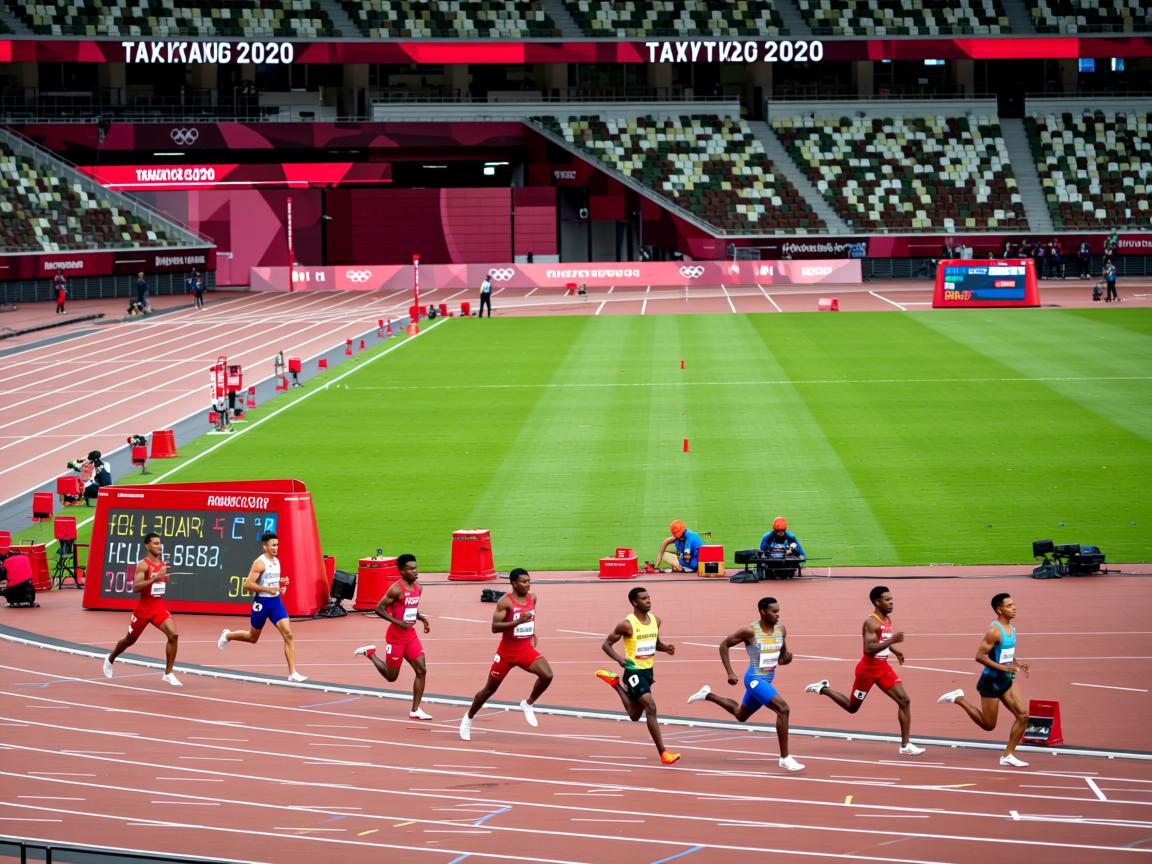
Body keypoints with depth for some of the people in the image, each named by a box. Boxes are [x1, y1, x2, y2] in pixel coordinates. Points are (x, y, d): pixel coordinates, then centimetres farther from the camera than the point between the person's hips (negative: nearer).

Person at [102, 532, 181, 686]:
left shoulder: (163, 564, 6)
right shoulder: (143, 564, -15)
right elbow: (135, 587, -27)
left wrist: (165, 578, 7)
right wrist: (155, 578, -34)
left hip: (160, 607, 4)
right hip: (143, 608, -4)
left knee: (173, 635, -18)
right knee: (130, 639, 15)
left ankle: (168, 674, -10)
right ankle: (110, 659, 46)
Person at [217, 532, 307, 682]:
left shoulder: (276, 561, 9)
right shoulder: (260, 563, -16)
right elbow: (247, 585, -21)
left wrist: (281, 581, 6)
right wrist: (267, 589, -27)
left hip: (276, 602, 6)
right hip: (261, 602, -6)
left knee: (288, 635, -10)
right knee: (253, 638, 13)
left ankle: (293, 673, -11)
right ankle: (228, 636, 45)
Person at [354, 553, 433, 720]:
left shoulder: (417, 588, 7)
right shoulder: (396, 589, -17)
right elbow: (379, 608, -17)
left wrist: (422, 618, 2)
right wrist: (398, 622, -24)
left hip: (411, 634, 7)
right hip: (396, 635, -7)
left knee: (421, 670, -5)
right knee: (391, 676, 5)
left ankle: (415, 710, 0)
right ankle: (370, 653, 30)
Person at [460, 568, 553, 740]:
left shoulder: (532, 598, 2)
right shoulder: (506, 601, -17)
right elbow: (494, 627, -24)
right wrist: (518, 621, -32)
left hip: (526, 649, 4)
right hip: (507, 652, -4)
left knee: (547, 675, -21)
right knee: (490, 688, 9)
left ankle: (528, 704, 3)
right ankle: (468, 718, 30)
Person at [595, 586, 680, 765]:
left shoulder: (655, 620, 4)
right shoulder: (627, 625, -15)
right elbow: (606, 644, -8)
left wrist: (665, 647, -3)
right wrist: (619, 659, -26)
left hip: (648, 671, 7)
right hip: (634, 671, -7)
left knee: (634, 715, 19)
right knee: (651, 707, -21)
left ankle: (615, 682, 39)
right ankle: (663, 754, -20)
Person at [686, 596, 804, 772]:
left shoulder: (781, 630, 1)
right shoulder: (750, 631, -17)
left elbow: (782, 657, 14)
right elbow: (724, 645, -7)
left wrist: (786, 658, -11)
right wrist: (730, 673, -13)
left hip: (767, 681, 8)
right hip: (754, 680, -8)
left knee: (740, 715, 26)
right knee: (783, 708, -24)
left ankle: (707, 695, 45)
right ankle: (785, 759, -18)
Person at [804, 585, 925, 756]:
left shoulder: (888, 619, 7)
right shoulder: (871, 622, -21)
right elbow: (868, 649, -31)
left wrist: (894, 650, 14)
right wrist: (892, 640, -34)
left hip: (883, 667, 8)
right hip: (868, 668, -7)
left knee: (904, 701, -6)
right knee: (852, 707, 8)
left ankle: (905, 745, -4)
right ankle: (823, 689, 31)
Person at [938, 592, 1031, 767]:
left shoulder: (1012, 628, 8)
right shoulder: (994, 631, -20)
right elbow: (980, 656, -23)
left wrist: (1016, 663, 4)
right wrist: (1002, 667, -26)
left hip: (1006, 680, 8)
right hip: (991, 680, -8)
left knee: (1023, 714, -5)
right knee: (988, 725, 3)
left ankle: (1008, 755, 3)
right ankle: (959, 699, 20)